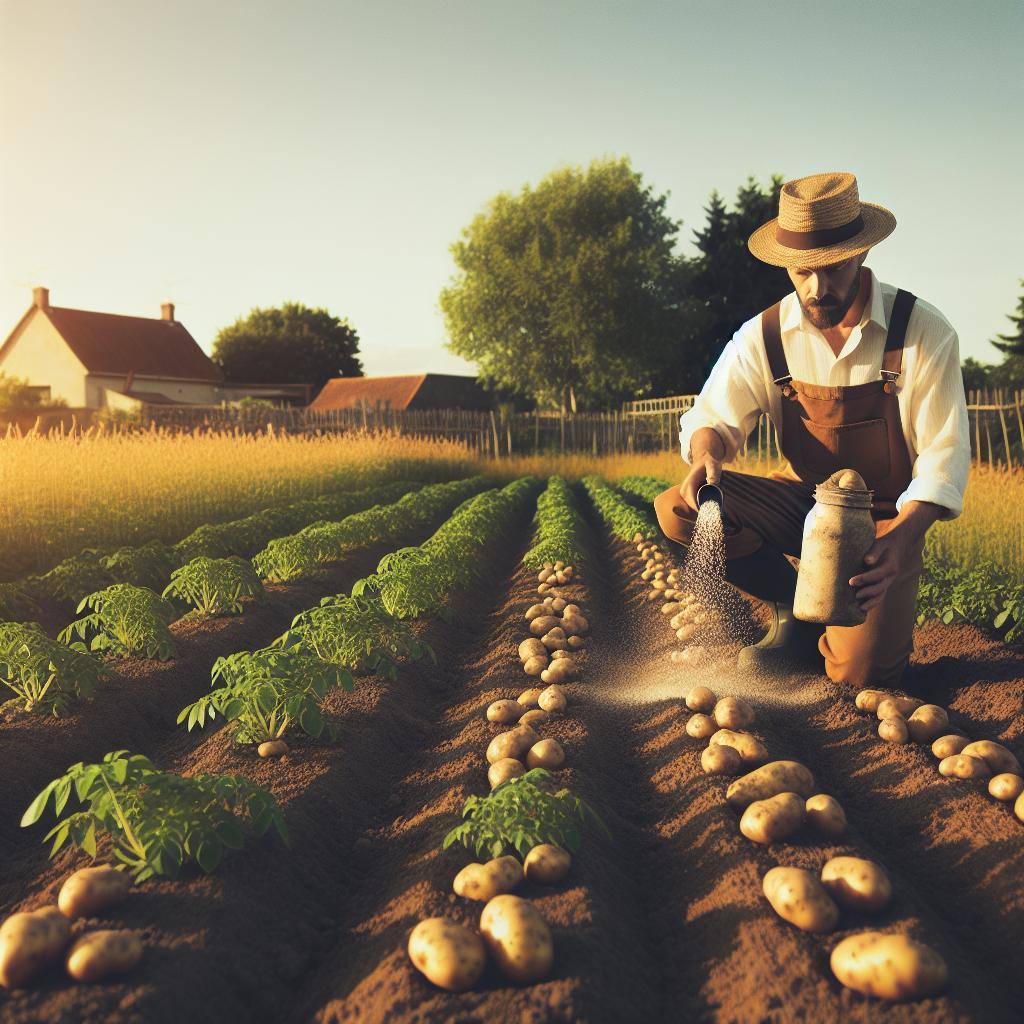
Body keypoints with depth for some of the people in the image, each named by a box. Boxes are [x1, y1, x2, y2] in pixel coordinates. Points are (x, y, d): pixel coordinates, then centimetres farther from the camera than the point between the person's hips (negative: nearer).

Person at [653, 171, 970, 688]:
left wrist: (901, 537, -32)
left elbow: (943, 453, -14)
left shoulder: (924, 333, -14)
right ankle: (794, 612, 0)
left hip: (885, 518, -3)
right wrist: (706, 458, -35)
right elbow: (712, 417, -8)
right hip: (801, 502, 3)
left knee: (860, 670, -23)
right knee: (676, 507, -23)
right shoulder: (763, 336, -7)